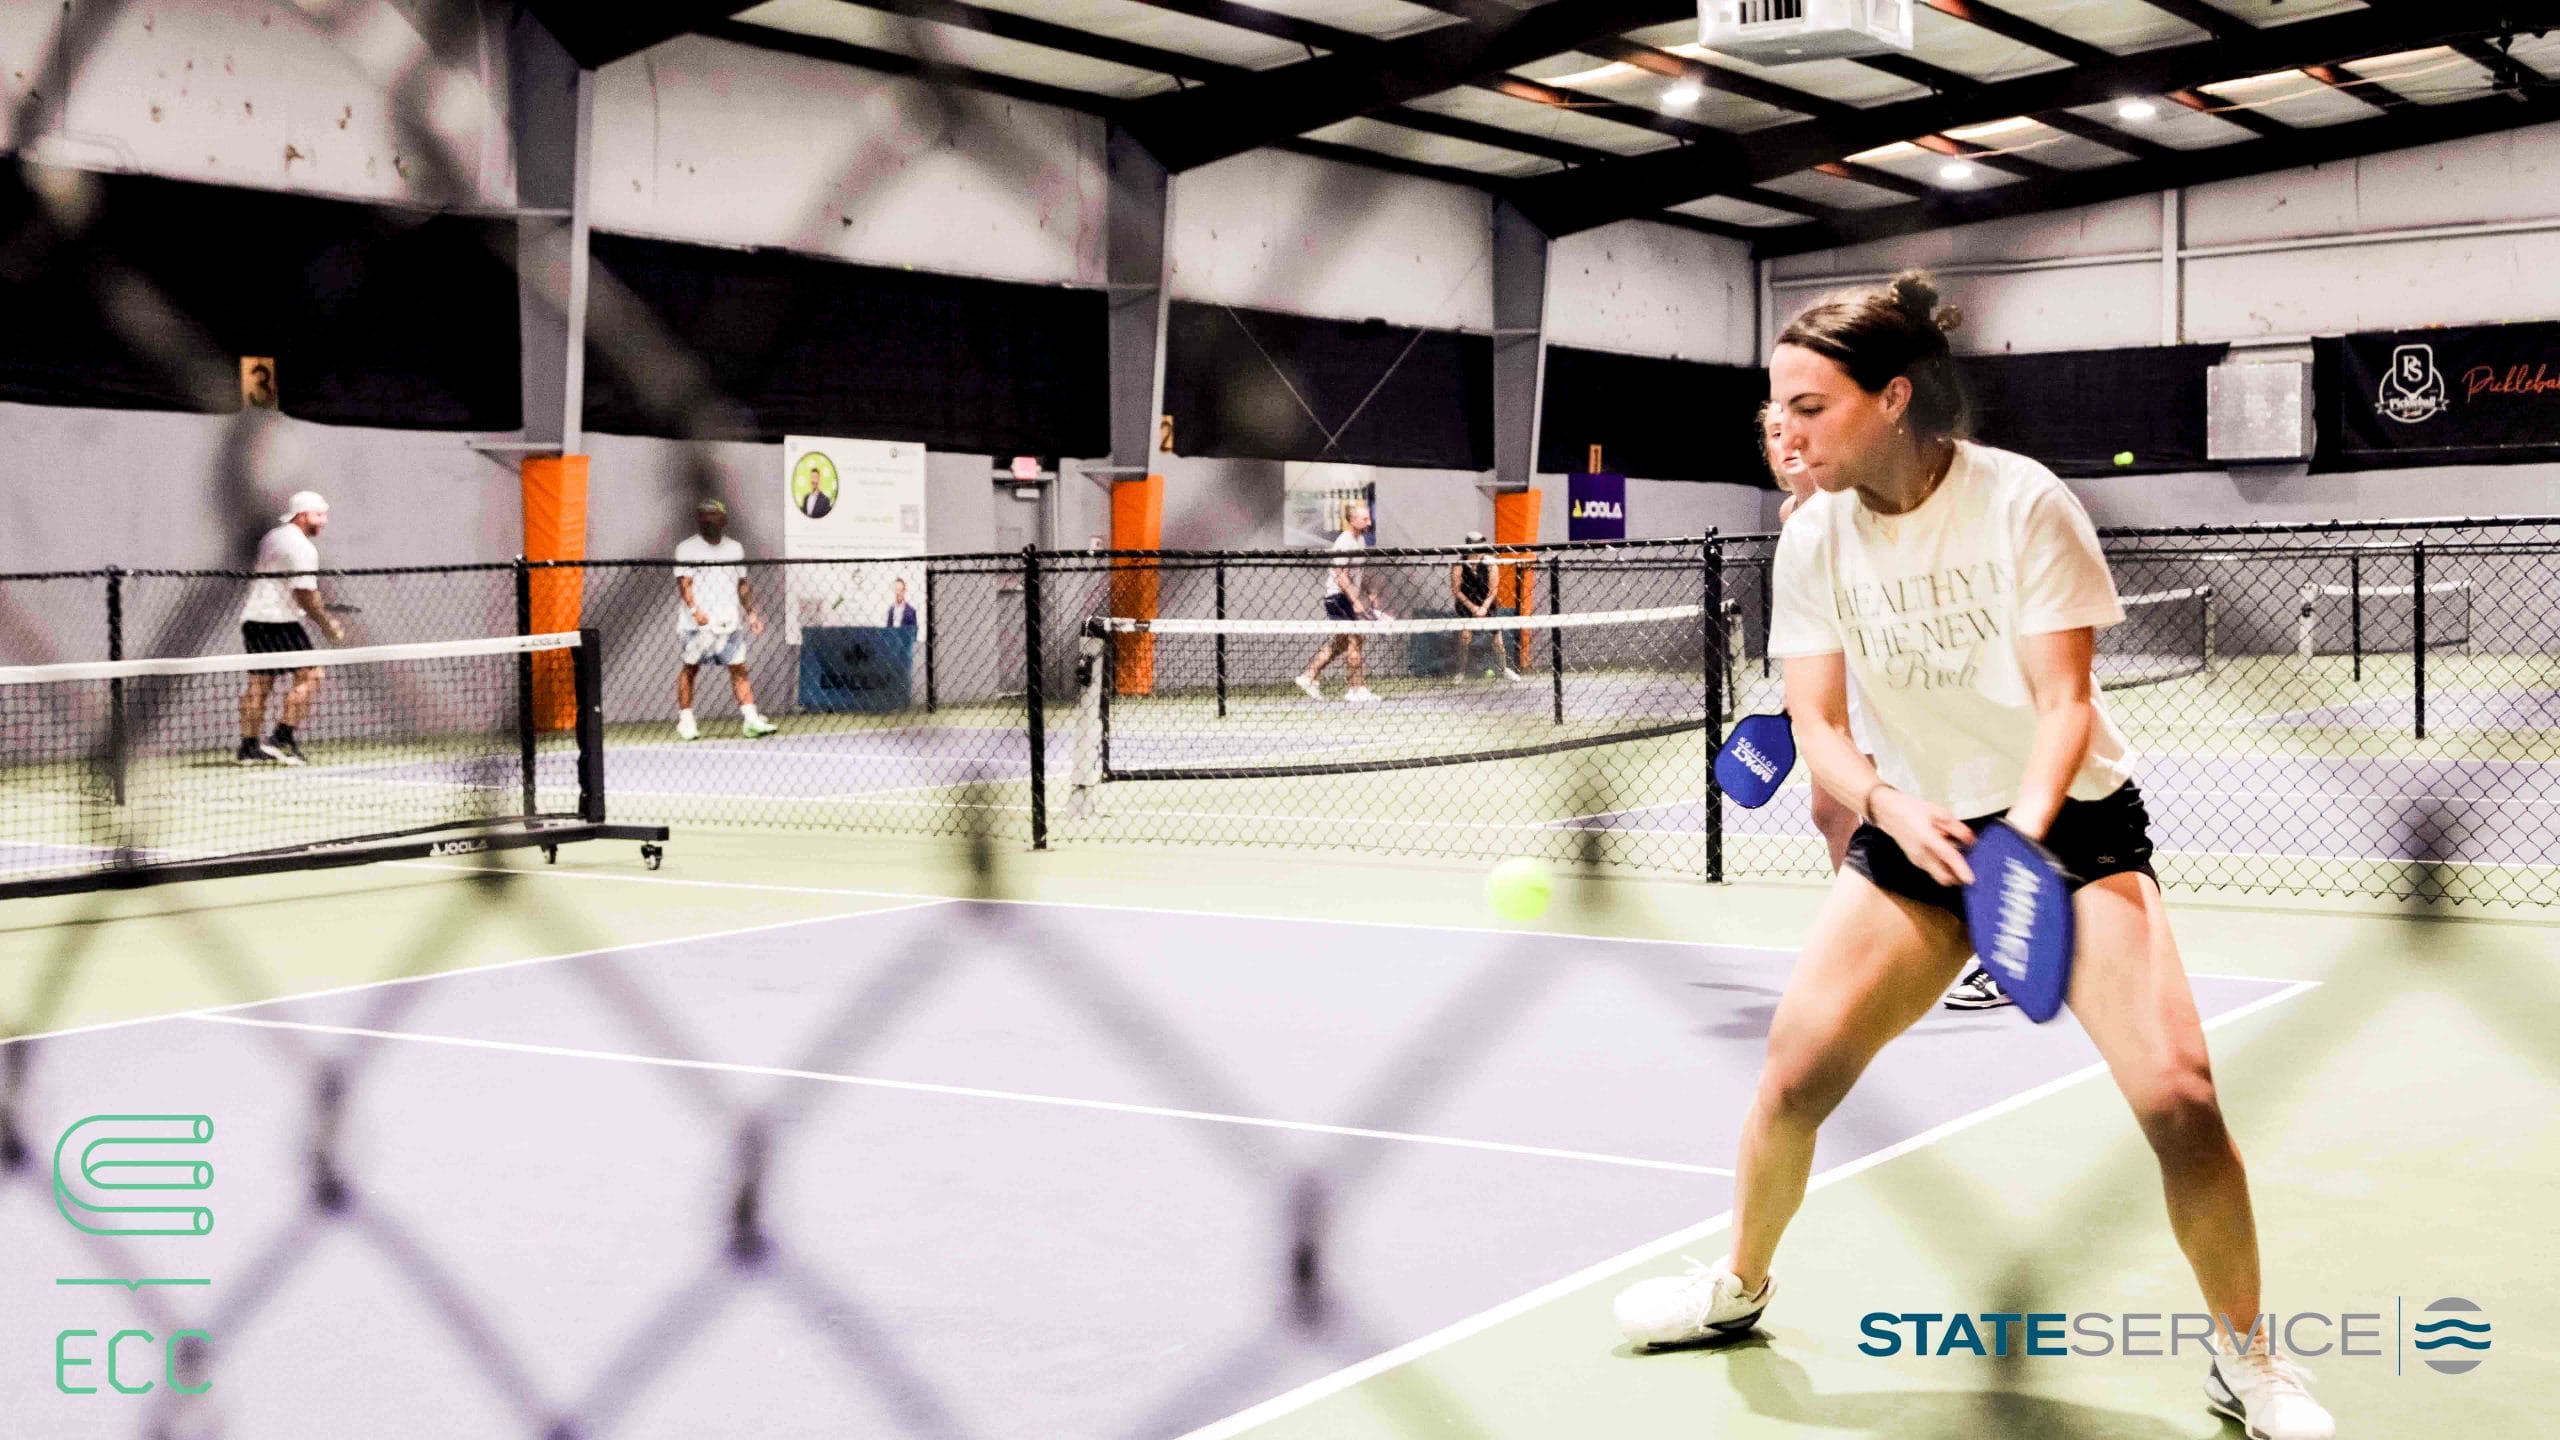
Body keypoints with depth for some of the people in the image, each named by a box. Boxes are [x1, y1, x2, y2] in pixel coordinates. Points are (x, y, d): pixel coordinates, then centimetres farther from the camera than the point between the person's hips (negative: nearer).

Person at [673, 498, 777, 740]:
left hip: (728, 622, 4)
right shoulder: (687, 548, 0)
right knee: (689, 668, 2)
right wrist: (695, 610, -24)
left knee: (739, 668, -3)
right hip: (697, 623, -4)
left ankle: (750, 720, -7)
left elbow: (742, 585, 21)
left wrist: (751, 613, 12)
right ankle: (685, 720, 11)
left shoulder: (734, 548, 15)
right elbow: (684, 583, -10)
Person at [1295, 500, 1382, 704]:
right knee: (1354, 639, -8)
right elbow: (1340, 575, -22)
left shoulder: (1360, 539, 11)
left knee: (1341, 641, 13)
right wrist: (1355, 601, -24)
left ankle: (1309, 675, 19)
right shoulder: (1344, 542, -18)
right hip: (1338, 595, -10)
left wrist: (1368, 595, 18)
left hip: (1348, 596, 10)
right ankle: (1358, 688, -4)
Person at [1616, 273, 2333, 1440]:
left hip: (2069, 821, -4)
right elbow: (1815, 722, -6)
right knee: (1795, 1069, -4)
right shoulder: (1815, 537, -6)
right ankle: (1739, 1287, 23)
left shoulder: (2022, 503, -18)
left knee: (2177, 1095, -18)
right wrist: (1889, 804, -27)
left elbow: (2065, 701, -19)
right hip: (1916, 827, 4)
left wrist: (2024, 829, -37)